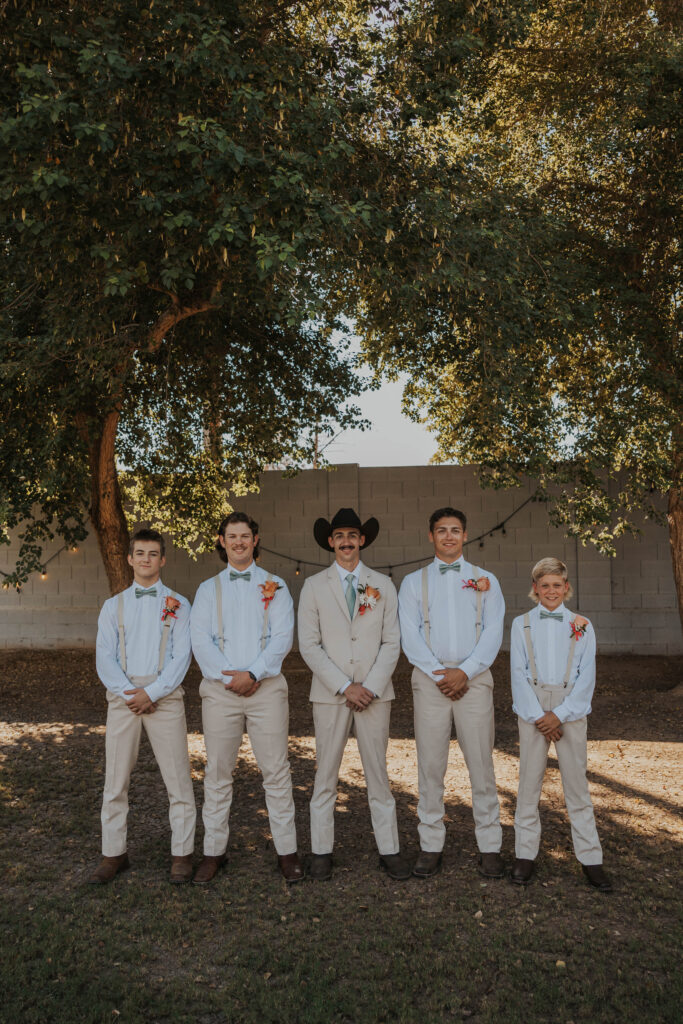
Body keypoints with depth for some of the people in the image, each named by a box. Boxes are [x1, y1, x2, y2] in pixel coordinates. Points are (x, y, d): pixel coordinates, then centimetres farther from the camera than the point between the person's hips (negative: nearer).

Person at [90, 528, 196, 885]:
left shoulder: (177, 604, 5)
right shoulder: (113, 606, 11)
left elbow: (182, 657, -2)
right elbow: (105, 659, 4)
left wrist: (152, 693, -12)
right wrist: (129, 694, -10)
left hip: (165, 696, -2)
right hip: (122, 697, 2)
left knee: (177, 777, 0)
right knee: (115, 779, 6)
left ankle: (182, 854, 12)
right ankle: (114, 853, 20)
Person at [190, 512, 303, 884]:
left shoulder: (274, 586, 8)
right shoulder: (208, 589, 11)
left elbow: (282, 638, -2)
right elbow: (200, 640, 1)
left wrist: (252, 674, -13)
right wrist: (228, 677, -11)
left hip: (266, 686, -1)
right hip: (220, 688, 1)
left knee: (276, 770, 2)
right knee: (217, 772, 6)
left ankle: (287, 850, 12)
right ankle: (214, 850, 18)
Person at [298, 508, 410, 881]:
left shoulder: (383, 585, 7)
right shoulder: (314, 586, 4)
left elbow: (391, 642, 4)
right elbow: (309, 645, -2)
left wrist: (371, 687, -8)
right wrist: (345, 686, -9)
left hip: (374, 693, 1)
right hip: (329, 694, -1)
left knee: (377, 773, 6)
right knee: (325, 775, 5)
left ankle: (389, 850, 16)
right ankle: (321, 852, 16)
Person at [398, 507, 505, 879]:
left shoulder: (485, 581, 11)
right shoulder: (414, 582, 10)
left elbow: (493, 633, 2)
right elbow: (410, 635, 1)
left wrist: (465, 671, -11)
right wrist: (439, 673, -10)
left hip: (474, 677, 0)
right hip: (430, 678, 0)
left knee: (481, 764, 1)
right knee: (430, 764, 3)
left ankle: (489, 847, 11)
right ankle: (431, 846, 12)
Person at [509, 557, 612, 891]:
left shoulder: (581, 625, 5)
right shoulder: (521, 624, 5)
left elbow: (587, 675, 0)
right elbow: (518, 673, 0)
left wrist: (560, 714, -10)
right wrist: (537, 716, -9)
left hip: (571, 709, 0)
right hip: (532, 708, 0)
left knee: (576, 782, 2)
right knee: (529, 780, 3)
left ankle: (590, 857, 13)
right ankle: (525, 854, 14)